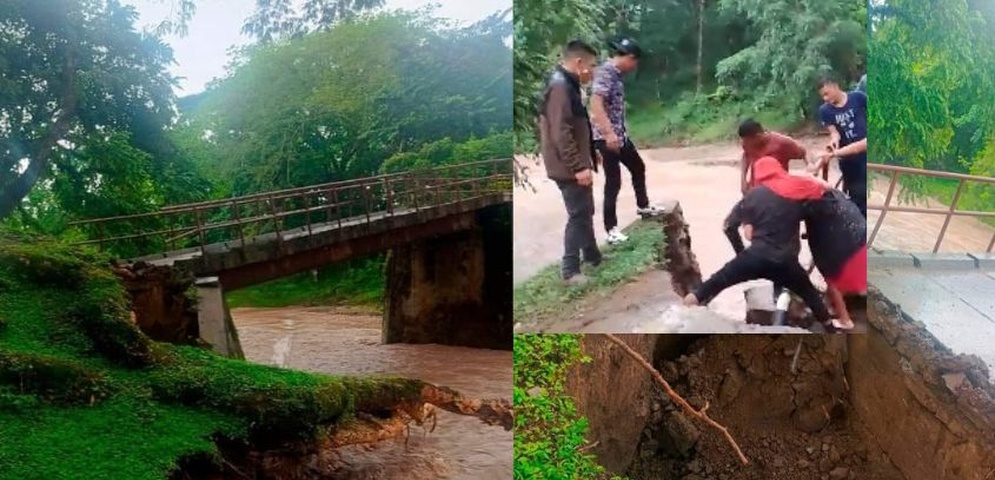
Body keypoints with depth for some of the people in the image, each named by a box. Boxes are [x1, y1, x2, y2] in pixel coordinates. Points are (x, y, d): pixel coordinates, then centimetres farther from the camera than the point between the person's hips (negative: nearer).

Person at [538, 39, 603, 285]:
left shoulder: (567, 84, 13)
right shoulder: (560, 87, -21)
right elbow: (561, 133, -26)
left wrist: (590, 153, 26)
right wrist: (579, 166, -25)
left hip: (576, 165, 10)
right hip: (569, 168, -10)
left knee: (585, 212, 20)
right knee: (579, 215, -5)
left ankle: (592, 254, 35)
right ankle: (570, 270, 2)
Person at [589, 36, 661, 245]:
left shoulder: (615, 73, 13)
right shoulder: (605, 72, -16)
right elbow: (596, 104, -26)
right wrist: (609, 133, -32)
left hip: (620, 135, 10)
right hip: (607, 137, -10)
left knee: (638, 167, 23)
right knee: (613, 182, -7)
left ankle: (643, 206, 43)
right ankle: (611, 230, -1)